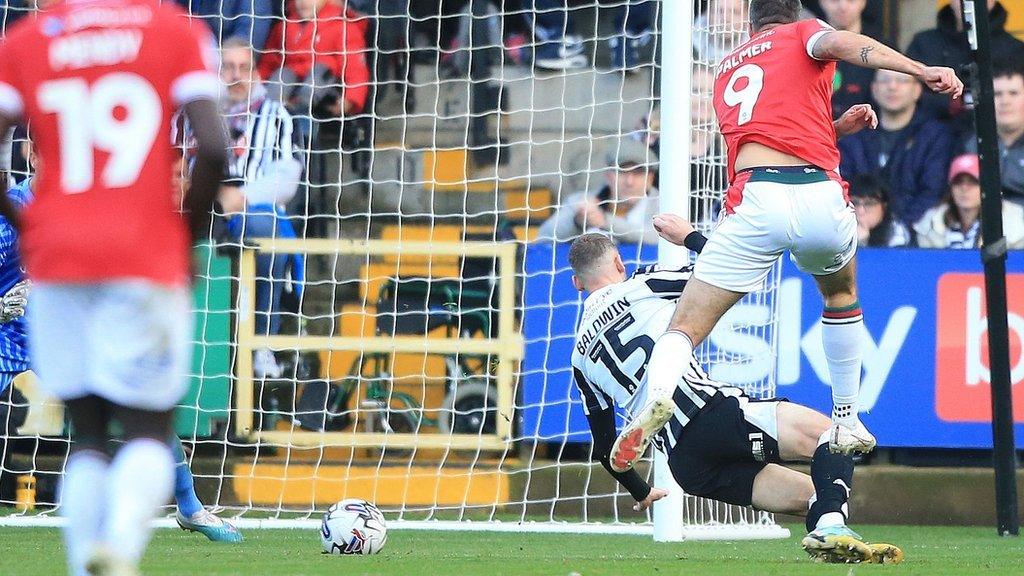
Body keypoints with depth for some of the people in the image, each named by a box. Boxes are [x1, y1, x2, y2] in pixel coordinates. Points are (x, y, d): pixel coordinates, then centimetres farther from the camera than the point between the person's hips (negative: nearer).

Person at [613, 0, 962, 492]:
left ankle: (658, 390, -36)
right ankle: (847, 422, 33)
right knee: (841, 293, 32)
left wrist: (835, 127, 34)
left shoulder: (728, 70, 30)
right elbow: (836, 43, -6)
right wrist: (922, 71, -16)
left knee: (685, 327, -2)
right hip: (821, 198, -1)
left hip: (757, 201, 1)